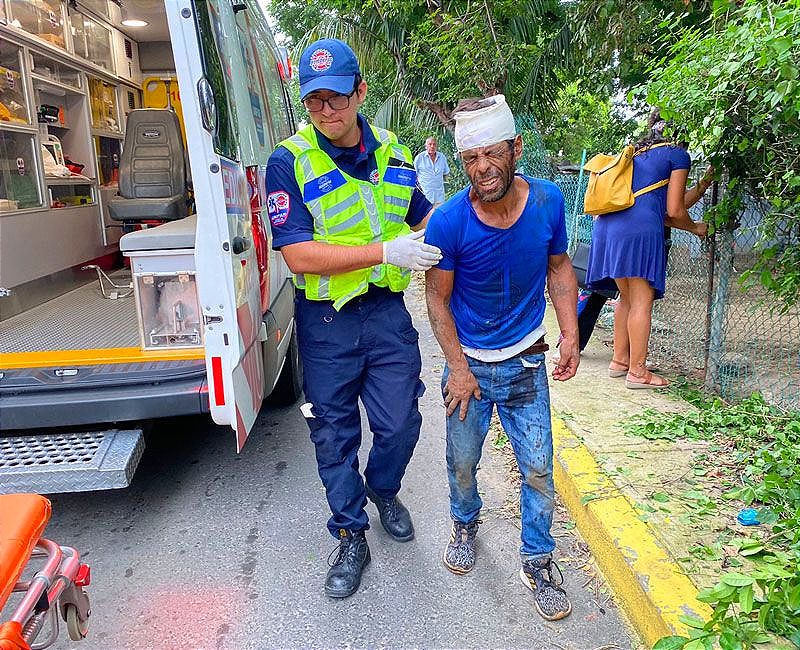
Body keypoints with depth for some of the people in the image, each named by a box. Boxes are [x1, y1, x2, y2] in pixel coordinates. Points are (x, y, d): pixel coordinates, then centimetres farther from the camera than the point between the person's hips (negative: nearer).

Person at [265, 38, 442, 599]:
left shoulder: (392, 153, 3)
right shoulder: (289, 162, -12)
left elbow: (422, 218, 20)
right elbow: (299, 255, -21)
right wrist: (385, 250, -26)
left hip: (387, 311, 3)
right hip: (325, 322, -3)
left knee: (400, 422, 11)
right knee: (334, 435, 11)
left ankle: (384, 490, 45)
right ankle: (351, 537, 32)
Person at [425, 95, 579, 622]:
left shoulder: (548, 201, -12)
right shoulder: (449, 221, -20)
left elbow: (559, 266, 4)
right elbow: (438, 297, -9)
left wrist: (571, 334, -3)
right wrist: (458, 368, -11)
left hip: (527, 362, 2)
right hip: (469, 362, -1)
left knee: (538, 469, 7)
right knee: (463, 463, 16)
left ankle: (538, 561, 29)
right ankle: (466, 525, 47)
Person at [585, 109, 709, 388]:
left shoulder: (638, 153, 28)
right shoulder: (678, 154, 7)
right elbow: (674, 211, 3)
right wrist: (695, 228, 22)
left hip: (608, 225, 8)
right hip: (639, 229, -8)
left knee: (627, 298, 17)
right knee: (642, 301, -3)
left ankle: (619, 360, 23)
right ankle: (637, 371, 1)